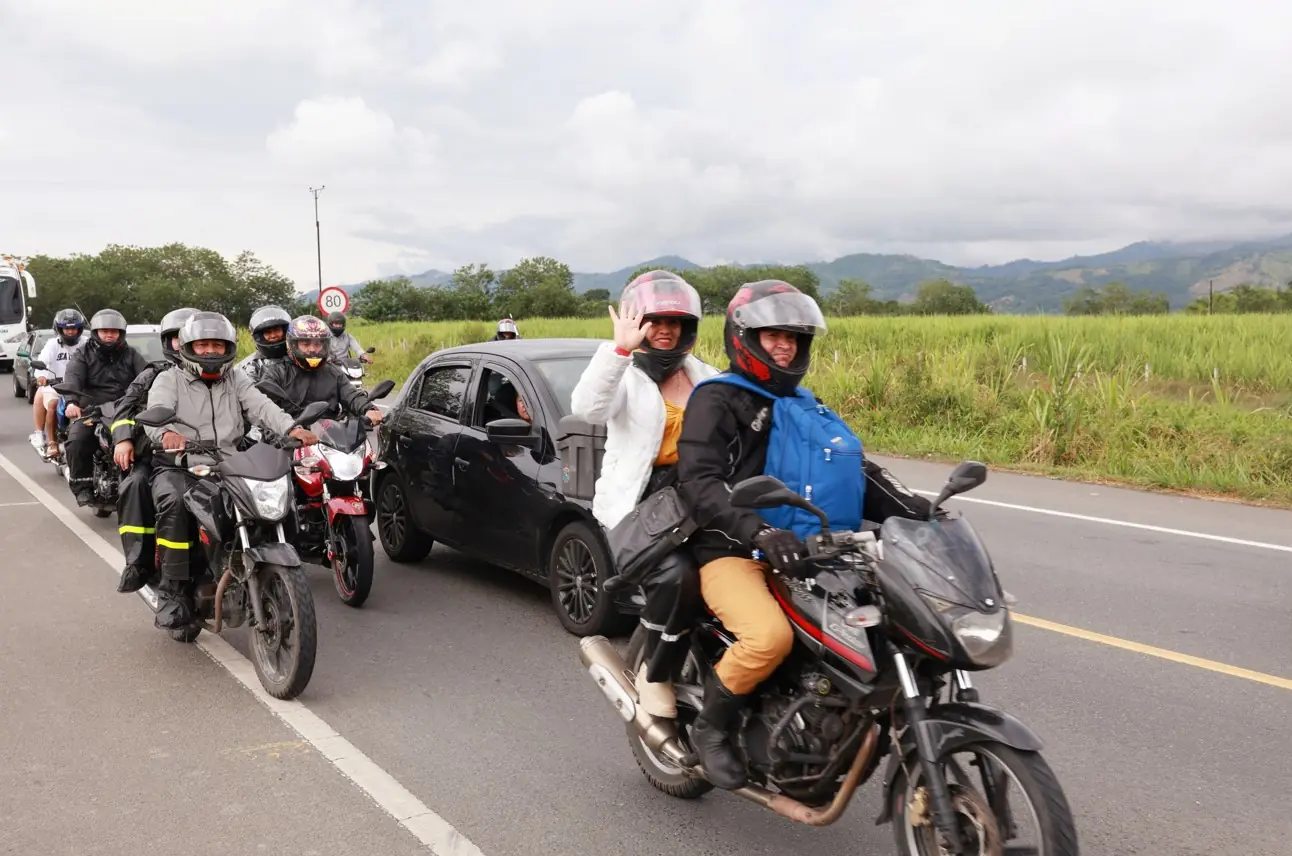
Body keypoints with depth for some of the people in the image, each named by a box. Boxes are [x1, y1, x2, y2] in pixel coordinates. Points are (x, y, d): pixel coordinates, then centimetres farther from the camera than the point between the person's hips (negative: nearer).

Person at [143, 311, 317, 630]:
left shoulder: (237, 380, 16)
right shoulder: (169, 380, 8)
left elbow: (261, 406, -3)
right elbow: (155, 412, -13)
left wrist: (291, 428, -25)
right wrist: (166, 433, -38)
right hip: (178, 467, -3)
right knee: (174, 503, -33)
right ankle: (174, 592, -25)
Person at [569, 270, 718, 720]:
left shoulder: (705, 376, 20)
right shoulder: (626, 375, 3)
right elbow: (587, 408, -20)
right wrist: (621, 347, -25)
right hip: (639, 501, -5)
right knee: (676, 576, -29)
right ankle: (655, 675, -6)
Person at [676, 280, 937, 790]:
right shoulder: (715, 401, -4)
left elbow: (855, 472, 15)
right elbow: (700, 484, -18)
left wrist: (916, 511, -2)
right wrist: (761, 533, -34)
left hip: (799, 552, 7)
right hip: (729, 554, -7)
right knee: (771, 636, -32)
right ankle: (710, 728, -6)